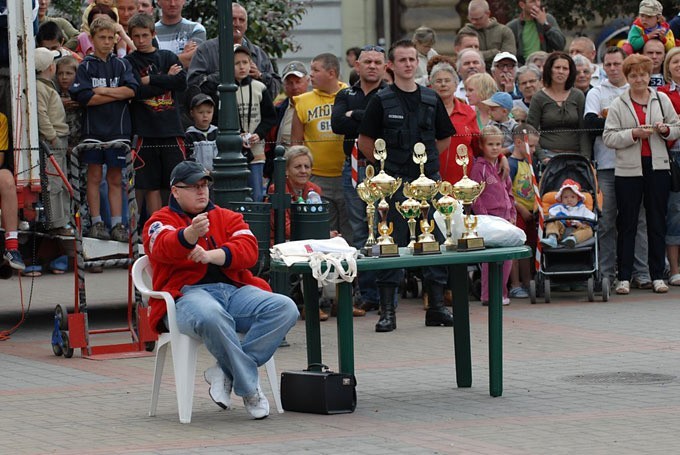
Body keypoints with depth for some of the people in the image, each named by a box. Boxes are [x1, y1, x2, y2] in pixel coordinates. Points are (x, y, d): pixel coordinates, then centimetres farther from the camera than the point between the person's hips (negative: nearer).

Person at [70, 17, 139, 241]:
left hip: (118, 128, 2)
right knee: (94, 176, 0)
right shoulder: (86, 67, 3)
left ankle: (117, 224, 5)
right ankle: (96, 223, 4)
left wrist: (103, 91, -9)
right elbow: (85, 97, -10)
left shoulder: (121, 65, 10)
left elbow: (132, 90, -5)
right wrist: (117, 94, -6)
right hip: (93, 128, -2)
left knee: (115, 178, 5)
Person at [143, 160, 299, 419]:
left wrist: (211, 255, -15)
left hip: (236, 291, 5)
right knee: (211, 316, -41)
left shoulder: (228, 218, 24)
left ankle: (225, 372, -23)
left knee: (285, 308, -23)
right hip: (188, 294, -5)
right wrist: (190, 234, -37)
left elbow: (248, 250, 4)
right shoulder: (161, 221, 12)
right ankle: (249, 388, -27)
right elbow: (164, 247, -14)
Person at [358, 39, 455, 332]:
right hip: (395, 183, -4)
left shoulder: (432, 99, 10)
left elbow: (445, 139, 20)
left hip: (429, 179, 4)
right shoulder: (382, 101, -1)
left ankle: (436, 307, 12)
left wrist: (426, 158, 10)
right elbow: (365, 142, 2)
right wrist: (387, 164, 3)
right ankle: (387, 311, -1)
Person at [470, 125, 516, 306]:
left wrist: (512, 214, 12)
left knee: (507, 257, 7)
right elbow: (475, 197, -10)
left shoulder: (501, 167, 15)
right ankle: (488, 295, -3)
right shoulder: (479, 167, -6)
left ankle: (501, 292, 16)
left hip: (504, 217, 7)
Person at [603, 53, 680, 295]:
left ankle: (657, 275, 12)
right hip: (628, 170, -2)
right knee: (627, 224, 1)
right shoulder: (618, 105, 1)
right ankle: (624, 277, 5)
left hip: (658, 167, 2)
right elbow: (608, 137, -6)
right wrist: (634, 134, -17)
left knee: (657, 222, 5)